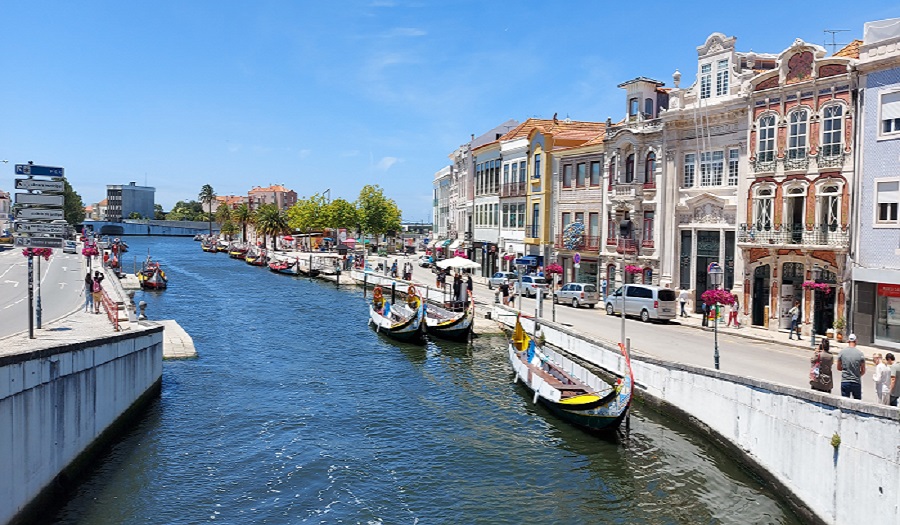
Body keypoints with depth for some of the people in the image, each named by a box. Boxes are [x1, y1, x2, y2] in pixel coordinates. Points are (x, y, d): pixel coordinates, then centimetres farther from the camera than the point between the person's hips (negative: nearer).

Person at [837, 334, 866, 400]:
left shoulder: (842, 352, -4)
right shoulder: (860, 354, -7)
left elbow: (838, 368, 5)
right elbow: (863, 371, -1)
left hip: (845, 382, 0)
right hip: (856, 383, 0)